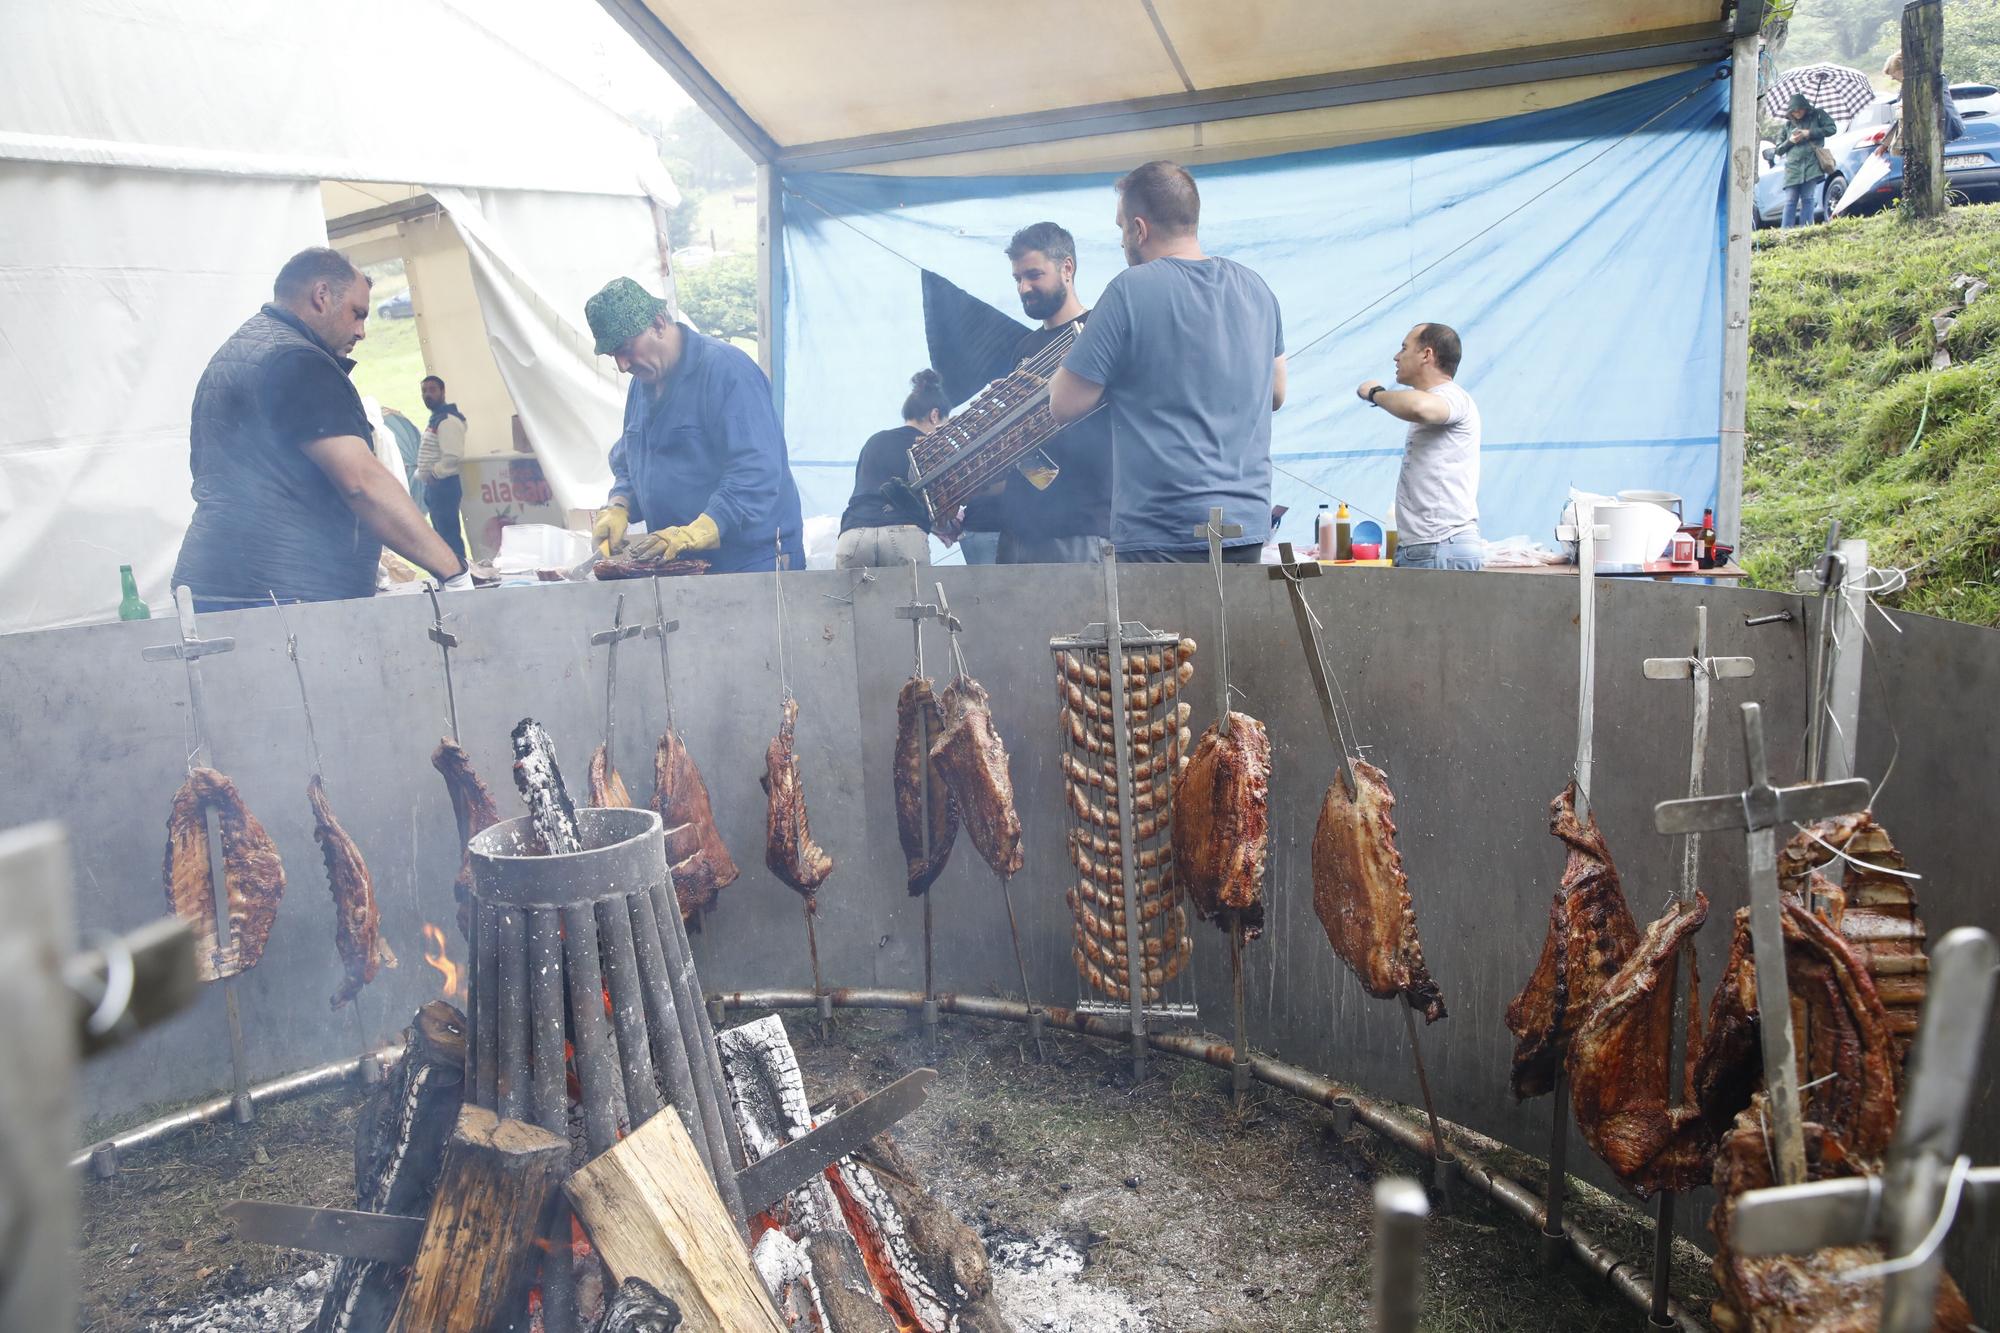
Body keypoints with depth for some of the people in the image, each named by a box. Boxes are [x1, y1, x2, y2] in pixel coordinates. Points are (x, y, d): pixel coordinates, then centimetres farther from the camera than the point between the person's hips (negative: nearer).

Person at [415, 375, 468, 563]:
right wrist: (422, 473, 12)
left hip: (444, 484, -11)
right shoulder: (435, 419, 18)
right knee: (442, 534, 14)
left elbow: (454, 456, -25)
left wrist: (433, 474, -17)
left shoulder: (448, 420, -15)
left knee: (450, 534, -10)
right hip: (434, 485, 11)